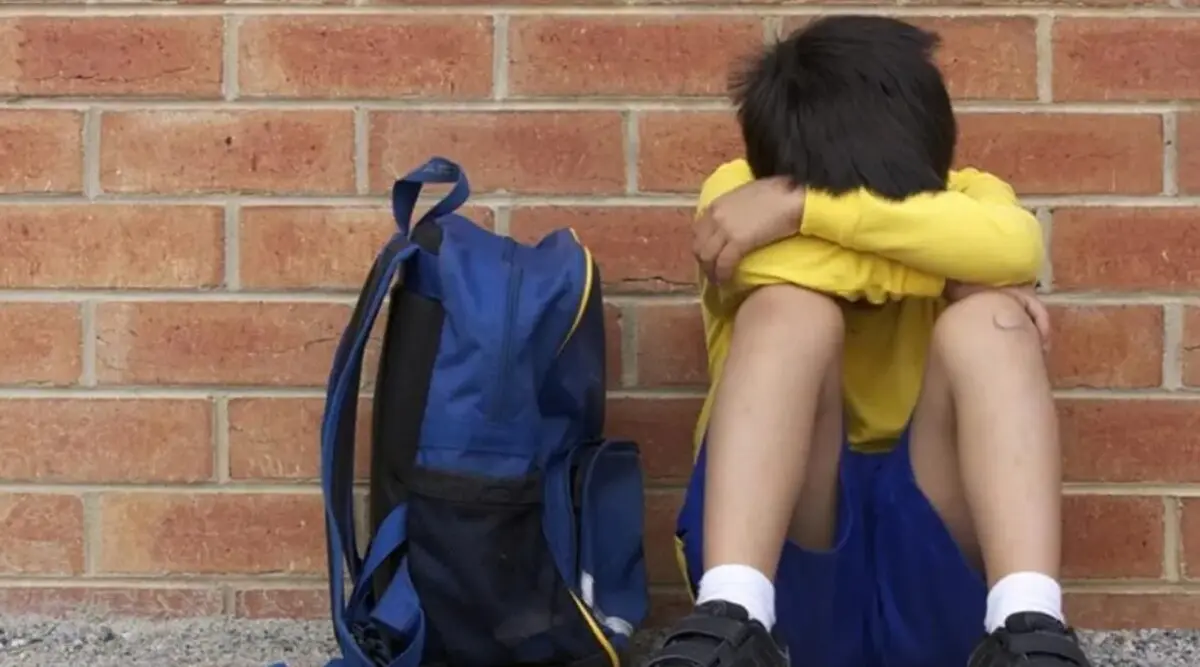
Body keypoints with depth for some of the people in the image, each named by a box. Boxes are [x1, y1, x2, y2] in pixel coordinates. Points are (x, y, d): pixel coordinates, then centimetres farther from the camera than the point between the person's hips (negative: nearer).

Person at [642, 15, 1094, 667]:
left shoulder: (964, 195, 0)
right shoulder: (740, 193, -2)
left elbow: (1013, 247, -25)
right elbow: (780, 266, -25)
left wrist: (802, 208, -26)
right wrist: (952, 265, -19)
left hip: (938, 581, 1)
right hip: (779, 563, -1)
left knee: (986, 321, -23)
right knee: (789, 309, -25)